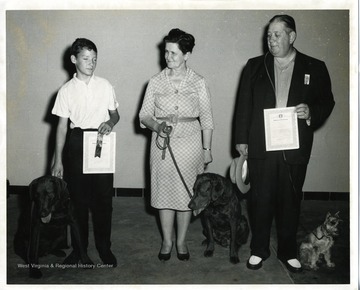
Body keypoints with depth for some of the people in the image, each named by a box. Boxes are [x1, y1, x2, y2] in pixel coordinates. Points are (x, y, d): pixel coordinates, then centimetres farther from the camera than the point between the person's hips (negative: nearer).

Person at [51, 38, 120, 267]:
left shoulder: (105, 86, 2)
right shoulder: (66, 90, 0)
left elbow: (115, 113, 11)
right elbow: (62, 125, 1)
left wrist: (110, 122, -14)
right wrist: (58, 160, -1)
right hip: (77, 143, 0)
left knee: (103, 198, 4)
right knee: (78, 198, 8)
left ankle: (104, 247, 21)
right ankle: (79, 247, 25)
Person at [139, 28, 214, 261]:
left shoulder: (198, 83, 1)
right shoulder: (156, 82, 4)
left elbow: (206, 119, 3)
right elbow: (144, 114, 5)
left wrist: (207, 149, 1)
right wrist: (156, 126, -16)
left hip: (189, 143, -1)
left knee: (186, 193, 5)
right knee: (164, 191, 6)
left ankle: (182, 241, 22)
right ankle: (167, 241, 23)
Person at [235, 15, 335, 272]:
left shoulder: (315, 68, 5)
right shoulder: (254, 66, 7)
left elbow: (327, 103, 8)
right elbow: (244, 105, 6)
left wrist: (311, 112, -14)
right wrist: (241, 139, 1)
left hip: (295, 148, 0)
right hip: (260, 146, 0)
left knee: (290, 201, 9)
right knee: (261, 200, 6)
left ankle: (288, 251, 26)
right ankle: (259, 249, 22)